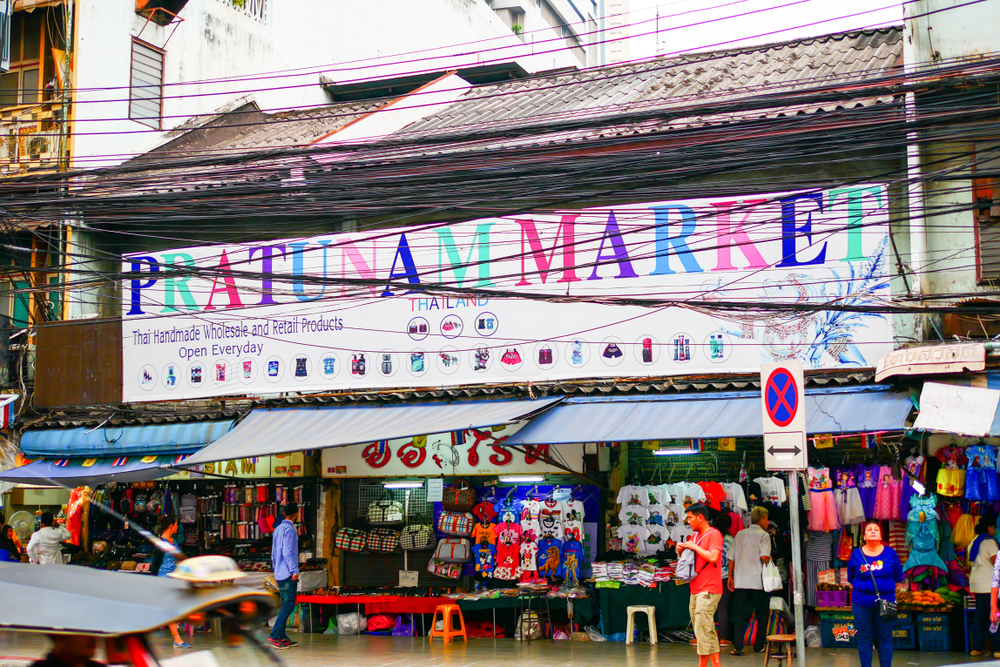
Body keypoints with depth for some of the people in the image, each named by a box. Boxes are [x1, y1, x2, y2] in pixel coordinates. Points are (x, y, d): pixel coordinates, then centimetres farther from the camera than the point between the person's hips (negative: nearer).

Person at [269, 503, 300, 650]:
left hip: (279, 573, 9)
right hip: (288, 573, -9)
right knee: (289, 605, -9)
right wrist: (295, 570, -16)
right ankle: (274, 635, -14)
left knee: (285, 605, 11)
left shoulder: (278, 528, 15)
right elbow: (287, 552, -18)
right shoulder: (289, 529, -12)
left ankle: (282, 637, 11)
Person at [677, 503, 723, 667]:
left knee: (702, 629, -13)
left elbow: (713, 557, -21)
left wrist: (694, 547, -13)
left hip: (708, 591, -9)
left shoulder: (714, 534, -8)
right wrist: (681, 551, 7)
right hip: (696, 590, 9)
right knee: (708, 630, 11)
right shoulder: (695, 536, 17)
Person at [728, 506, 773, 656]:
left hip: (740, 581, 4)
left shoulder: (740, 534, 11)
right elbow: (764, 556, -19)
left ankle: (737, 646, -5)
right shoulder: (764, 535, -6)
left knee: (741, 614, 5)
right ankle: (758, 646, 13)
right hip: (758, 581, -4)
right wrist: (769, 559, 3)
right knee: (762, 615, 11)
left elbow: (731, 558, 10)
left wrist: (730, 577, 17)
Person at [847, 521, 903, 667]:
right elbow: (850, 579, 8)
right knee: (865, 639, 5)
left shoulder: (890, 553, 1)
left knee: (884, 639, 5)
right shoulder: (856, 554, 1)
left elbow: (898, 578, 7)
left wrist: (886, 588, 3)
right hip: (862, 604, 0)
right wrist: (864, 589, 3)